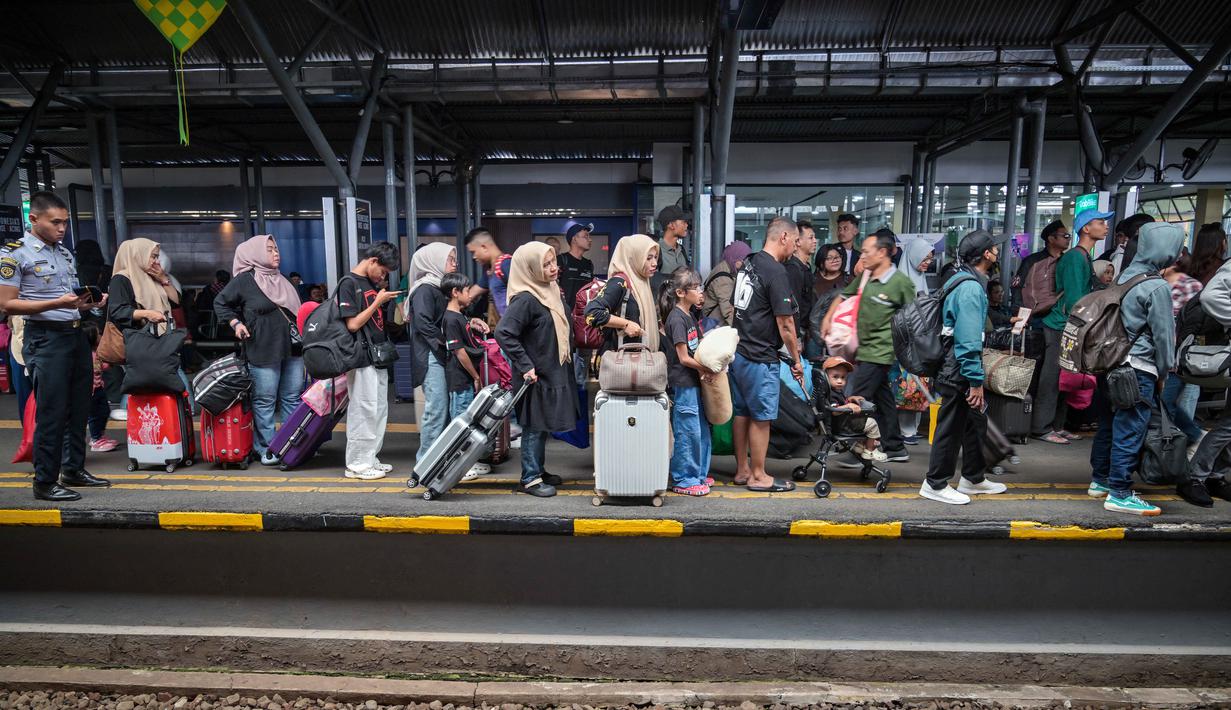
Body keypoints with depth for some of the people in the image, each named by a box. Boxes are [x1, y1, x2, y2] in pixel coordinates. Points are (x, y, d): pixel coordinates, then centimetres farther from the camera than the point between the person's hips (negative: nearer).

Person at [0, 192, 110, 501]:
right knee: (52, 412, -5)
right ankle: (45, 482, 5)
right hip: (46, 339, -7)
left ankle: (74, 470, 25)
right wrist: (57, 303, -22)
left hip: (76, 335, 7)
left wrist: (91, 302, 3)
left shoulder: (65, 252, 15)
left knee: (78, 408, 13)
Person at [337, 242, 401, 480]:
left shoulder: (372, 283, 15)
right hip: (361, 358, -9)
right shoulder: (348, 284, -10)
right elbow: (353, 324, -16)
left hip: (378, 356, 9)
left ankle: (370, 458, 21)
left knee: (380, 410, 12)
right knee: (365, 411, -5)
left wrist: (388, 303, 8)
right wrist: (378, 301, -13)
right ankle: (357, 464, 5)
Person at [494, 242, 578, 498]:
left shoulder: (550, 291, 7)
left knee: (543, 425, 18)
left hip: (553, 371, 9)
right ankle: (529, 479, 13)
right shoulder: (526, 299, -20)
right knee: (534, 426, 2)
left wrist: (568, 358, 15)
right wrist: (526, 366, -23)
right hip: (536, 375, -9)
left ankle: (538, 470, 31)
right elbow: (504, 333, -25)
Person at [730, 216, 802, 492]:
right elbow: (785, 323, -16)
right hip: (759, 356, -9)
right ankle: (758, 476, 13)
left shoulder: (748, 263, 10)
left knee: (742, 412, 15)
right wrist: (796, 360, -4)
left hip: (737, 350, 9)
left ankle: (742, 470, 25)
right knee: (761, 417, 2)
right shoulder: (775, 271, -16)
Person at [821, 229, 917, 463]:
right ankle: (895, 448, 26)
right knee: (882, 398, 15)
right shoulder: (864, 278, 8)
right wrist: (828, 318, 11)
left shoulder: (901, 282, -12)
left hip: (879, 352, -7)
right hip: (864, 350, 7)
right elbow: (843, 297, 22)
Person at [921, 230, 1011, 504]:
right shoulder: (970, 288, -19)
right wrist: (976, 380, -23)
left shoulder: (966, 281, 13)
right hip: (959, 371, -10)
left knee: (976, 422, 19)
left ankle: (973, 478, 32)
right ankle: (935, 484, 11)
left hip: (959, 369, 10)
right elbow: (969, 339, -25)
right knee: (951, 427, -1)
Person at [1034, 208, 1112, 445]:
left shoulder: (1085, 257, 17)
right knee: (1052, 379, -5)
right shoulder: (1075, 257, -14)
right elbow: (1074, 298, -18)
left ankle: (1057, 425, 20)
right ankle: (1042, 428, -1)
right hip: (1061, 327, -10)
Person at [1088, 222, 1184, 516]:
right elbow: (1164, 334, -10)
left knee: (1108, 425, 16)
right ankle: (1119, 494, 2)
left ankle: (1100, 480, 26)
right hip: (1138, 369, -8)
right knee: (1129, 432, -3)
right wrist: (1164, 371, 3)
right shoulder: (1157, 287, -14)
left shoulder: (1123, 276, 9)